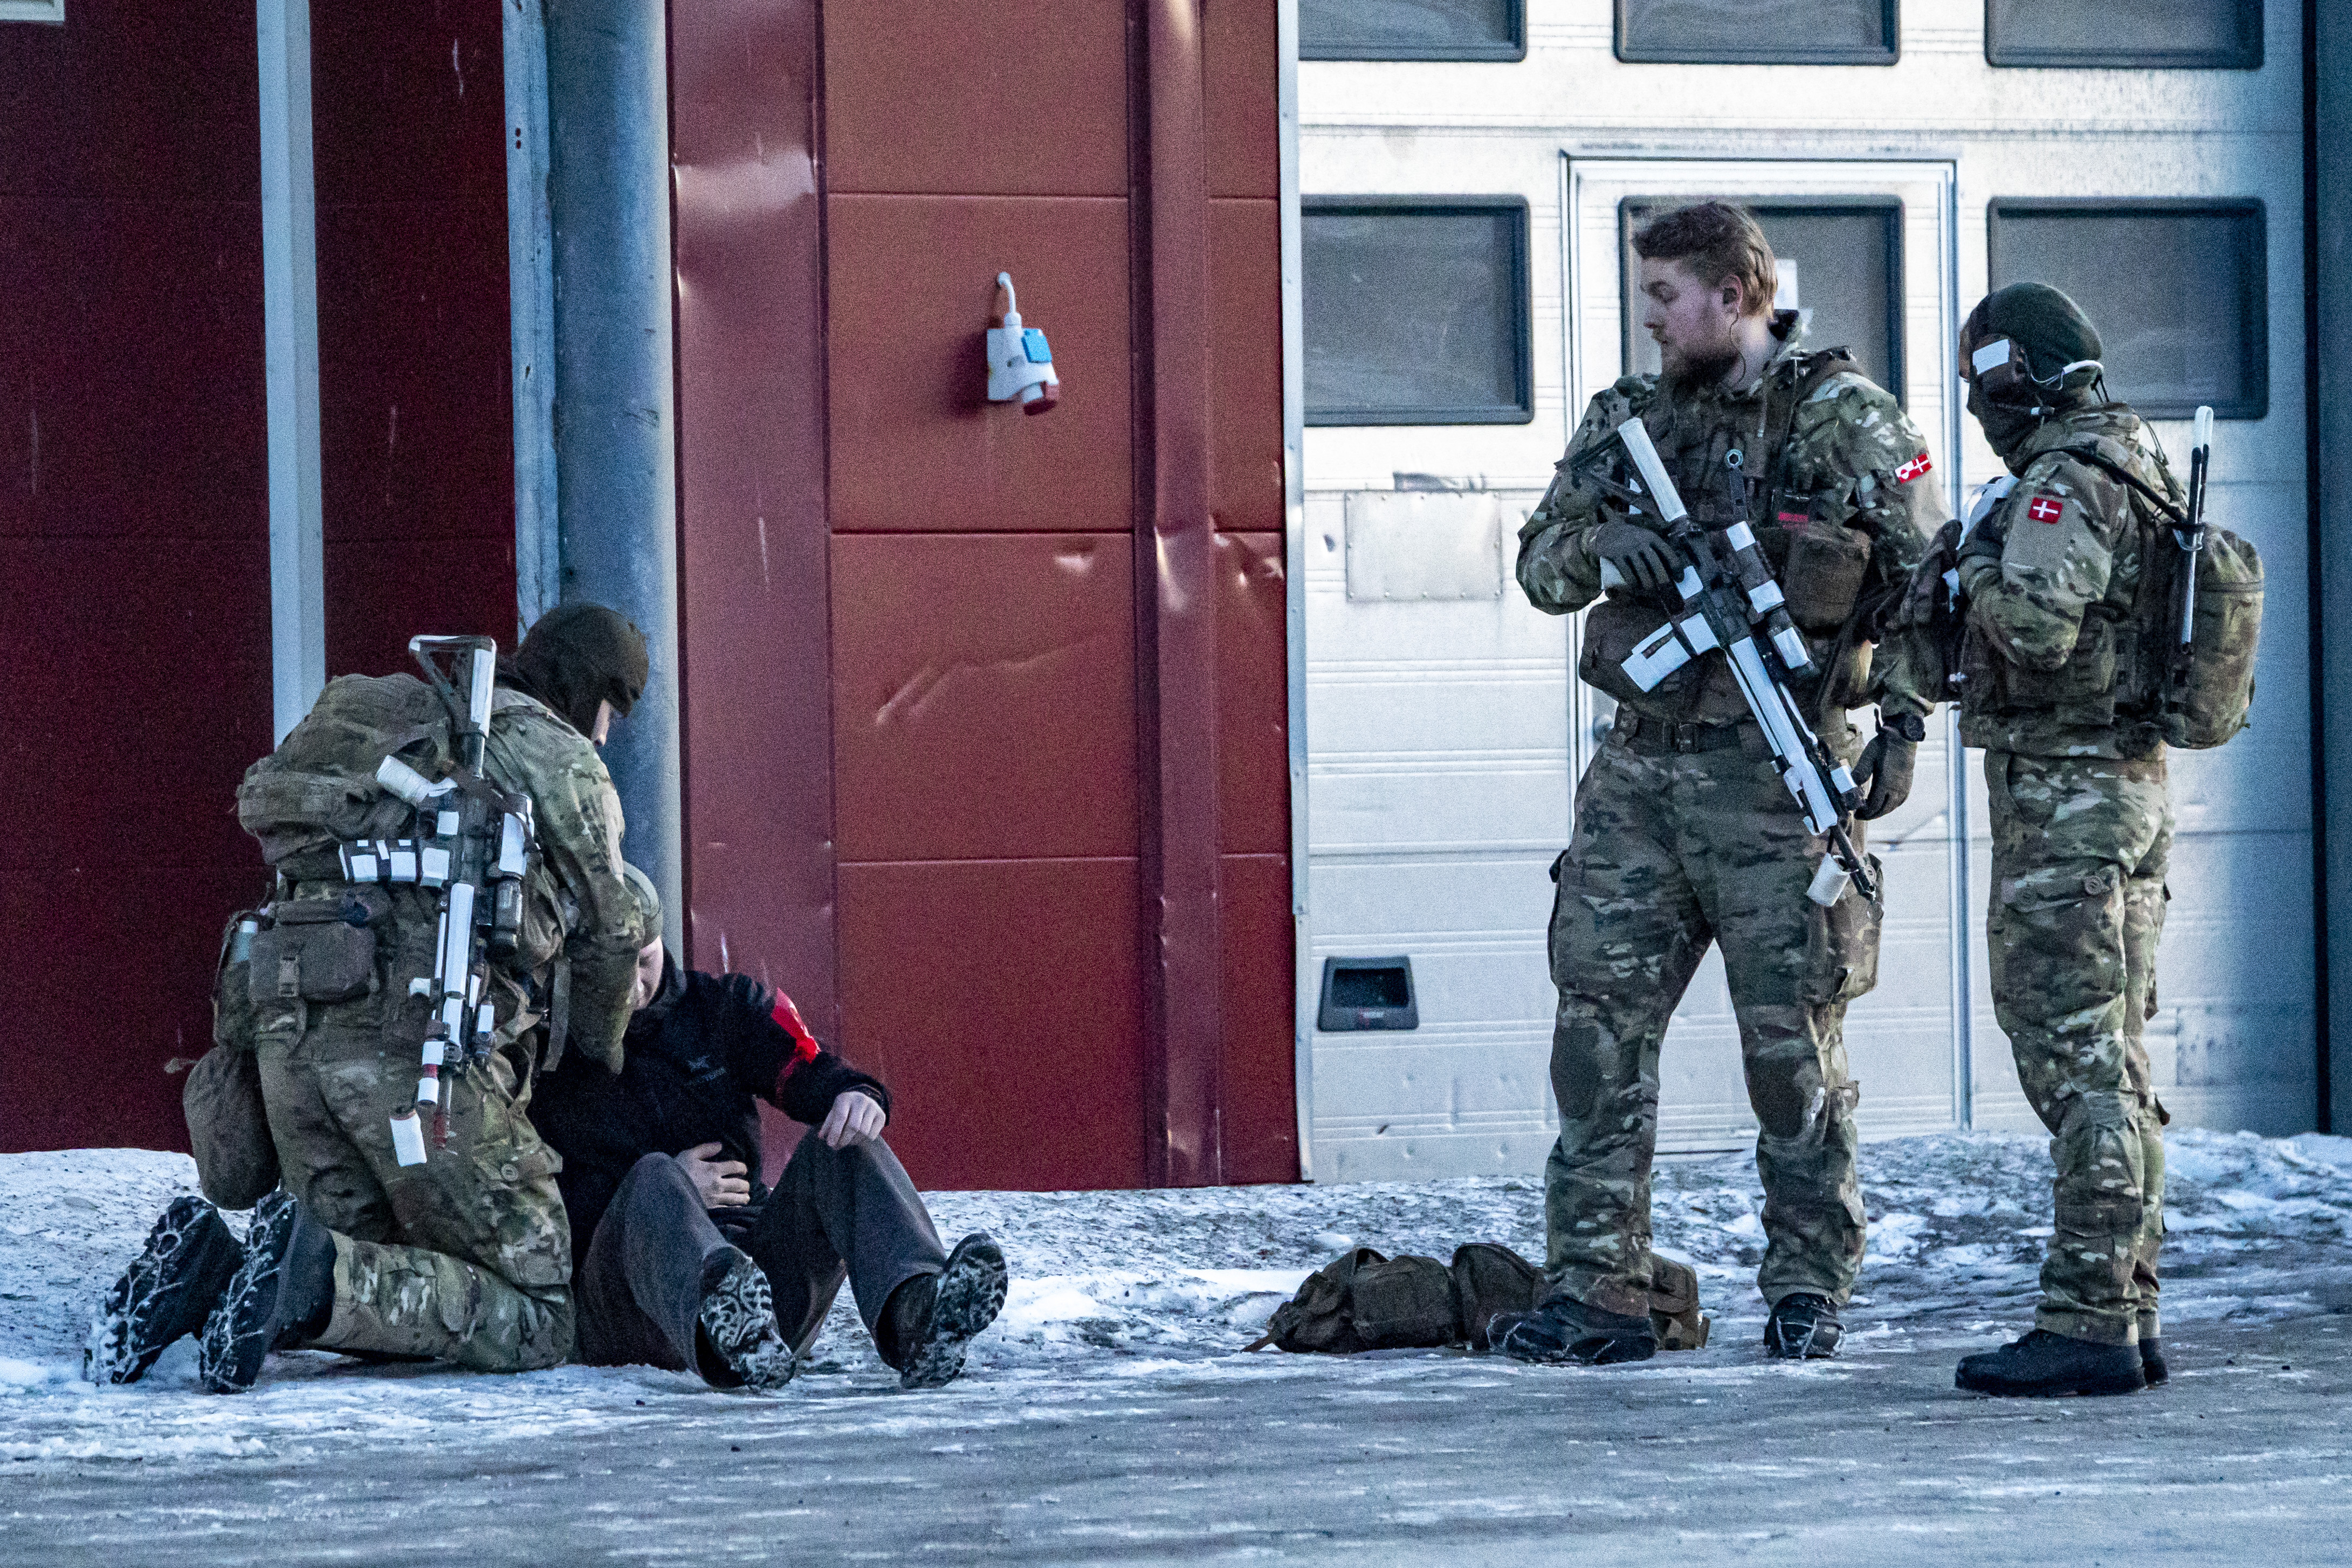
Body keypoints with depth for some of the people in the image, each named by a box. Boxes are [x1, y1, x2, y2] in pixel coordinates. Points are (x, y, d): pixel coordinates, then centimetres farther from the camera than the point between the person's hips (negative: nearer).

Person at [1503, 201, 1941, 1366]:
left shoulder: (1842, 417, -3)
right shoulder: (1629, 417, 12)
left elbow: (1927, 577, -3)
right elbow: (1540, 564, 12)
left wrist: (1902, 721, -12)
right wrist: (1599, 541, -10)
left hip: (1773, 775, -5)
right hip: (1641, 763, 5)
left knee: (1791, 1038, 0)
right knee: (1598, 1018, -1)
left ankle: (1808, 1285, 12)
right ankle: (1595, 1290, 2)